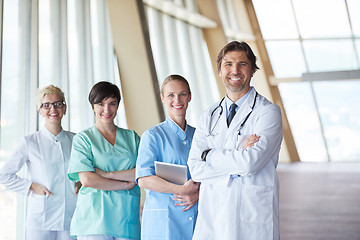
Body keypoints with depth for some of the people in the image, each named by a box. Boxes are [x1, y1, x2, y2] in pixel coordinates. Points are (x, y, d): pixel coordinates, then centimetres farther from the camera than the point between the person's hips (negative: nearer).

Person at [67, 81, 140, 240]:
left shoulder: (132, 137, 15)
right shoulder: (83, 138, 6)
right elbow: (87, 179, -7)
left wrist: (106, 174, -7)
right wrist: (126, 184, -5)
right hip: (94, 218, -2)